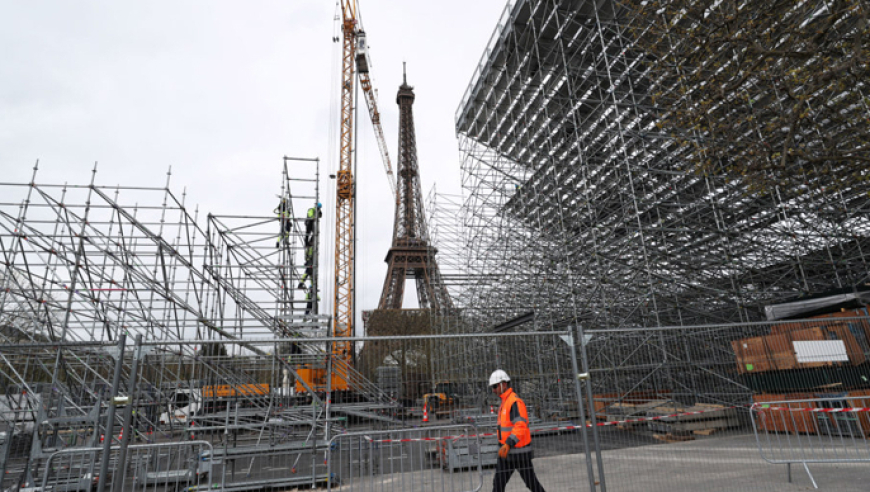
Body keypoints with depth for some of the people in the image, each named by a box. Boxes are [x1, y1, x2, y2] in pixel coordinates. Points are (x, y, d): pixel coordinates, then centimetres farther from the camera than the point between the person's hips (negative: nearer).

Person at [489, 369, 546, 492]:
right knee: (498, 482, 6)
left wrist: (508, 444, -34)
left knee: (531, 482, 5)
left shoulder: (515, 402, -18)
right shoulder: (504, 402, 13)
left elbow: (521, 426, -27)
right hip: (506, 450, 9)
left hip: (520, 451, -9)